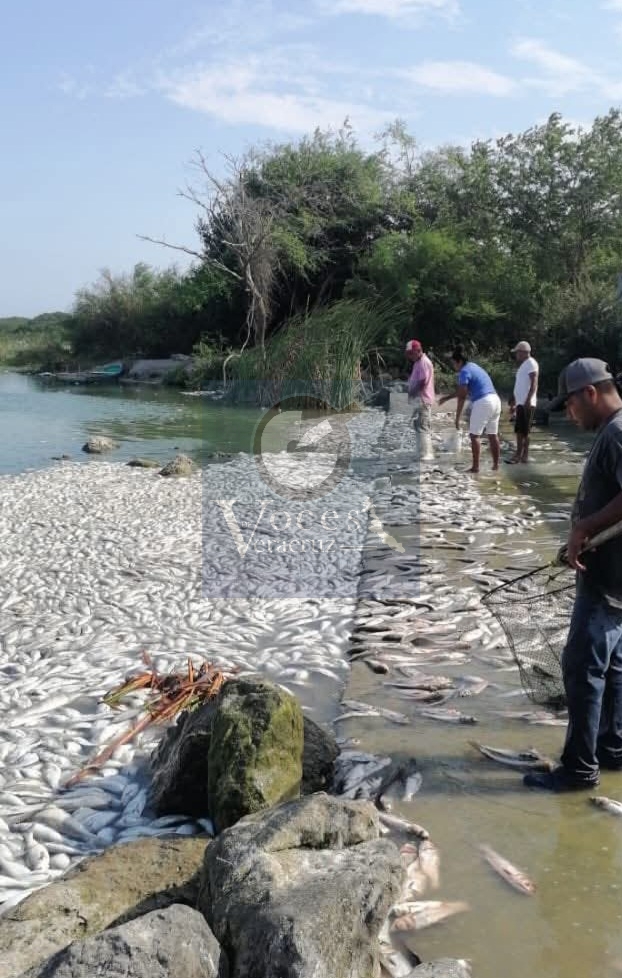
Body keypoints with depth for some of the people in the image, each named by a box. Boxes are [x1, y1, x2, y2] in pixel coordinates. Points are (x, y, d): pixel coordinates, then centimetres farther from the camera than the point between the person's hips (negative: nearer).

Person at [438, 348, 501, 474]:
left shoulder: (464, 372, -7)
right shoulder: (473, 367, 20)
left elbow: (462, 397, -11)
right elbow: (461, 390, 31)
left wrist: (457, 418, -8)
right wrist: (447, 397, 36)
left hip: (482, 402, -9)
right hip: (495, 399, 9)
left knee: (474, 435, 0)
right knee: (493, 435, 13)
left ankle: (475, 467, -1)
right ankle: (495, 465, 17)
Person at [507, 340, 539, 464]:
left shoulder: (531, 363, -9)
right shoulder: (523, 365, 20)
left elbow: (534, 383, -18)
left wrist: (528, 400, -25)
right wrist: (514, 402, 24)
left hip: (527, 404, -10)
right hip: (520, 403, 10)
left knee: (524, 430, -9)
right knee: (519, 430, 9)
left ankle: (523, 455, -7)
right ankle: (519, 454, 12)